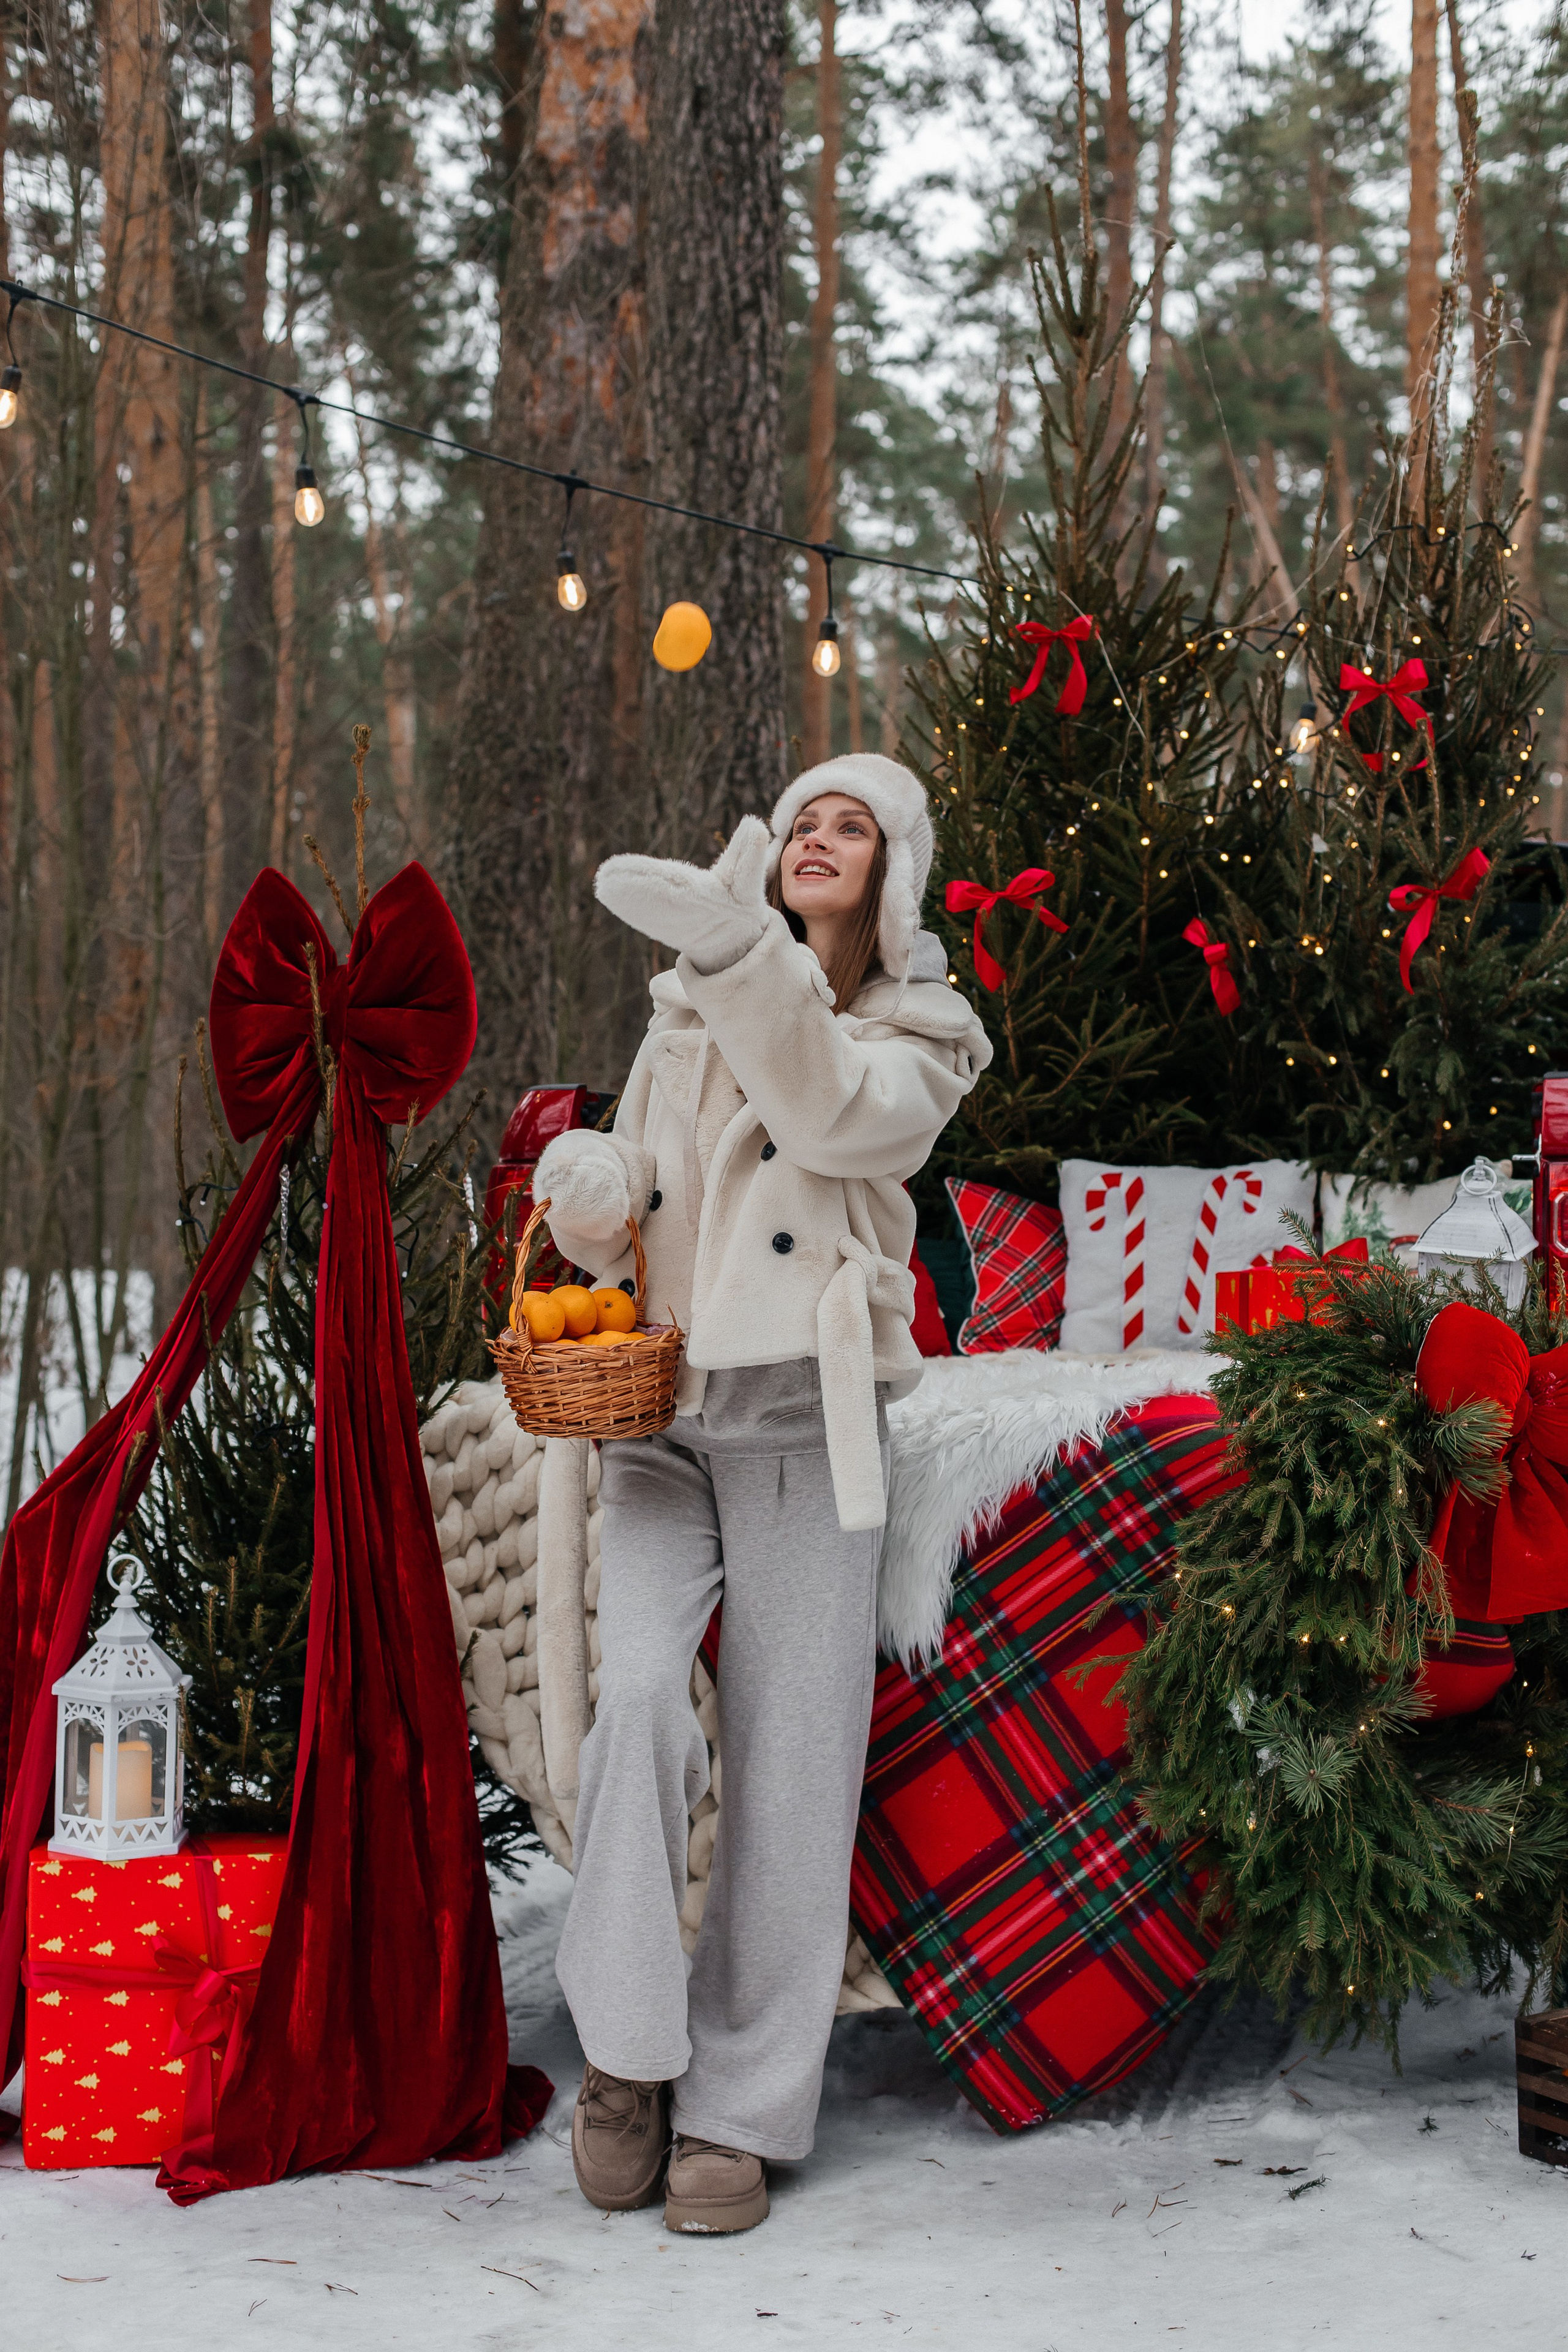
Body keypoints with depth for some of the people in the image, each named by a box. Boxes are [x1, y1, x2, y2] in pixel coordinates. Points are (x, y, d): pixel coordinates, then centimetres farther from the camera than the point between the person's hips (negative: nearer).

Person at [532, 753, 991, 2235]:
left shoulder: (919, 1041, 6)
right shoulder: (686, 1016, 17)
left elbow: (832, 1110, -18)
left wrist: (735, 947, -31)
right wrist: (589, 1194, -4)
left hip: (804, 1420, -2)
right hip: (661, 1417, 2)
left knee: (788, 1762, -4)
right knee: (638, 1694, -20)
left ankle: (739, 2110, 6)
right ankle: (627, 2052, -6)